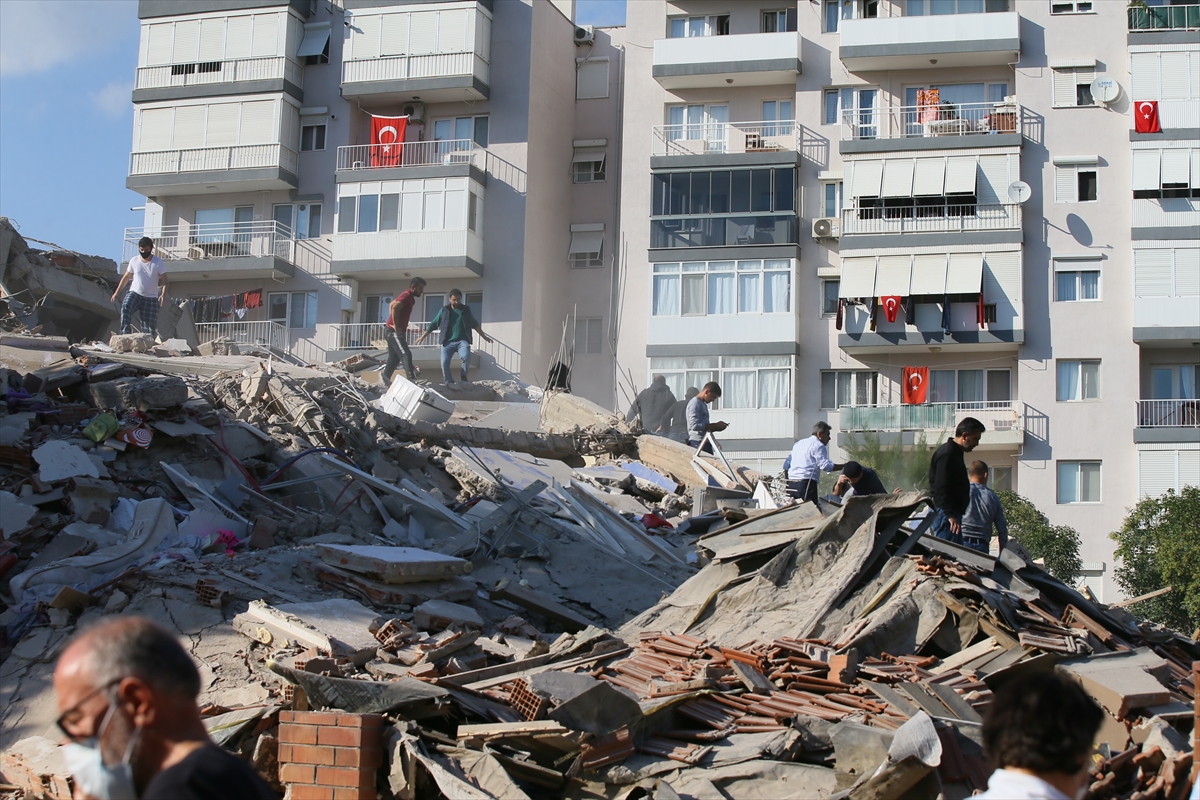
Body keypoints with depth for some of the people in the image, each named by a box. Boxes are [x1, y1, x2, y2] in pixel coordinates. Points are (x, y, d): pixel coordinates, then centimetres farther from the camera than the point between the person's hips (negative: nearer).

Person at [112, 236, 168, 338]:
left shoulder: (158, 263, -3)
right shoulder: (134, 261, 3)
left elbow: (164, 280, -4)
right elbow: (126, 277, 14)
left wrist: (163, 294, -22)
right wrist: (117, 292, 10)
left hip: (151, 298, -1)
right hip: (135, 293, 1)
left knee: (150, 327, -6)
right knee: (125, 307, -31)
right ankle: (125, 333, -36)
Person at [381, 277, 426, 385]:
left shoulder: (409, 297, 17)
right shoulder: (407, 296, -15)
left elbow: (392, 305, 29)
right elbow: (395, 307, -31)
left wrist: (392, 323, 20)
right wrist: (395, 326, -24)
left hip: (393, 332, 10)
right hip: (395, 332, -10)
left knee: (394, 358, 16)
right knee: (406, 355, -19)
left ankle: (385, 378, 23)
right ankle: (411, 380, -29)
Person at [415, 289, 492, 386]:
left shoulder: (466, 310, 8)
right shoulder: (444, 310, 6)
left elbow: (475, 324, 20)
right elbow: (433, 324, 11)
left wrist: (484, 336, 23)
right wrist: (423, 337, 10)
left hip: (462, 341, -1)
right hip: (448, 341, 1)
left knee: (466, 357, -29)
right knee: (444, 363, -14)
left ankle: (463, 376, -4)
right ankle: (449, 383, 2)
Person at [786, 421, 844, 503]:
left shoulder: (798, 443, 23)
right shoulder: (818, 445, -3)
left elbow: (786, 465, 25)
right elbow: (825, 465, -13)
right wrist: (844, 466, -7)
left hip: (791, 484, 8)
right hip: (807, 484, -8)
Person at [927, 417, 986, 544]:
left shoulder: (954, 452, 20)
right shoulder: (947, 454, -13)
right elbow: (941, 488, -21)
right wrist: (950, 515, -25)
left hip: (951, 514, 11)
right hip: (946, 514, -11)